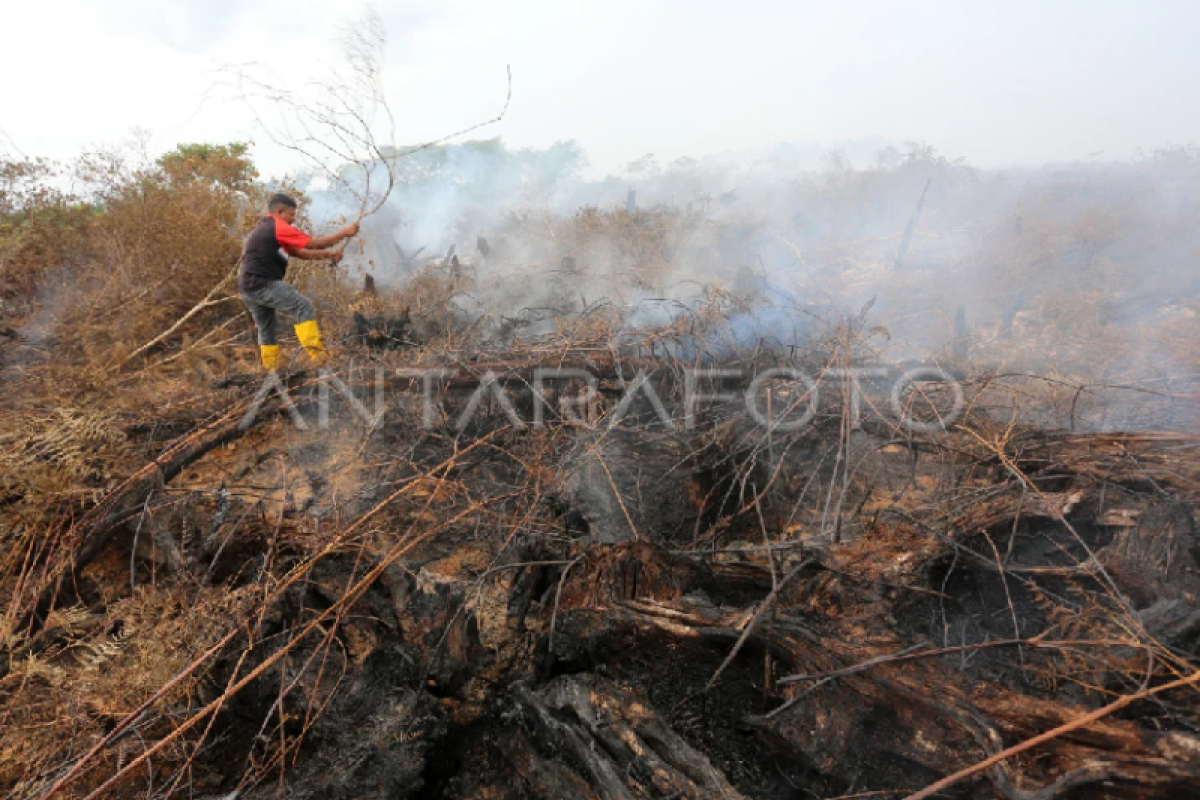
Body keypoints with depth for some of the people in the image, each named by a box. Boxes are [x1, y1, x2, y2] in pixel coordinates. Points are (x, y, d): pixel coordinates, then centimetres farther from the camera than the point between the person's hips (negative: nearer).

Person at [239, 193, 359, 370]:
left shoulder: (266, 230, 24)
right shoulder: (278, 227, -7)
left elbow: (299, 252, 21)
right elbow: (314, 243, -6)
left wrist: (327, 254, 14)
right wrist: (344, 233, 1)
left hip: (249, 287, 10)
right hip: (262, 284, -10)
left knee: (266, 330, 16)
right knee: (303, 306, -12)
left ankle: (271, 369, 20)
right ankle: (316, 354, -20)